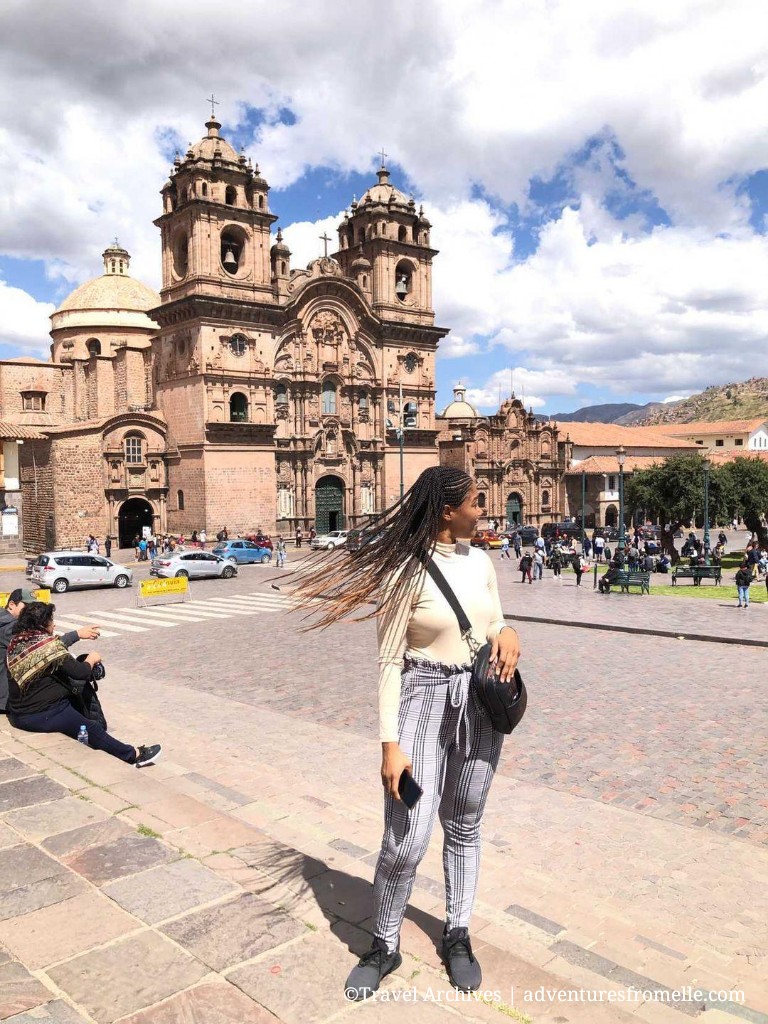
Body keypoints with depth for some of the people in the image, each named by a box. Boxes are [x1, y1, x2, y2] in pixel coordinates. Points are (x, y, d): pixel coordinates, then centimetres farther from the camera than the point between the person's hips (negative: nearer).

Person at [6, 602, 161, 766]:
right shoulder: (48, 646, -22)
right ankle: (135, 754, 20)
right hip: (44, 715, -8)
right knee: (93, 730, 8)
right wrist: (91, 660, 0)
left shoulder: (15, 642, -1)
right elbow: (80, 673, -20)